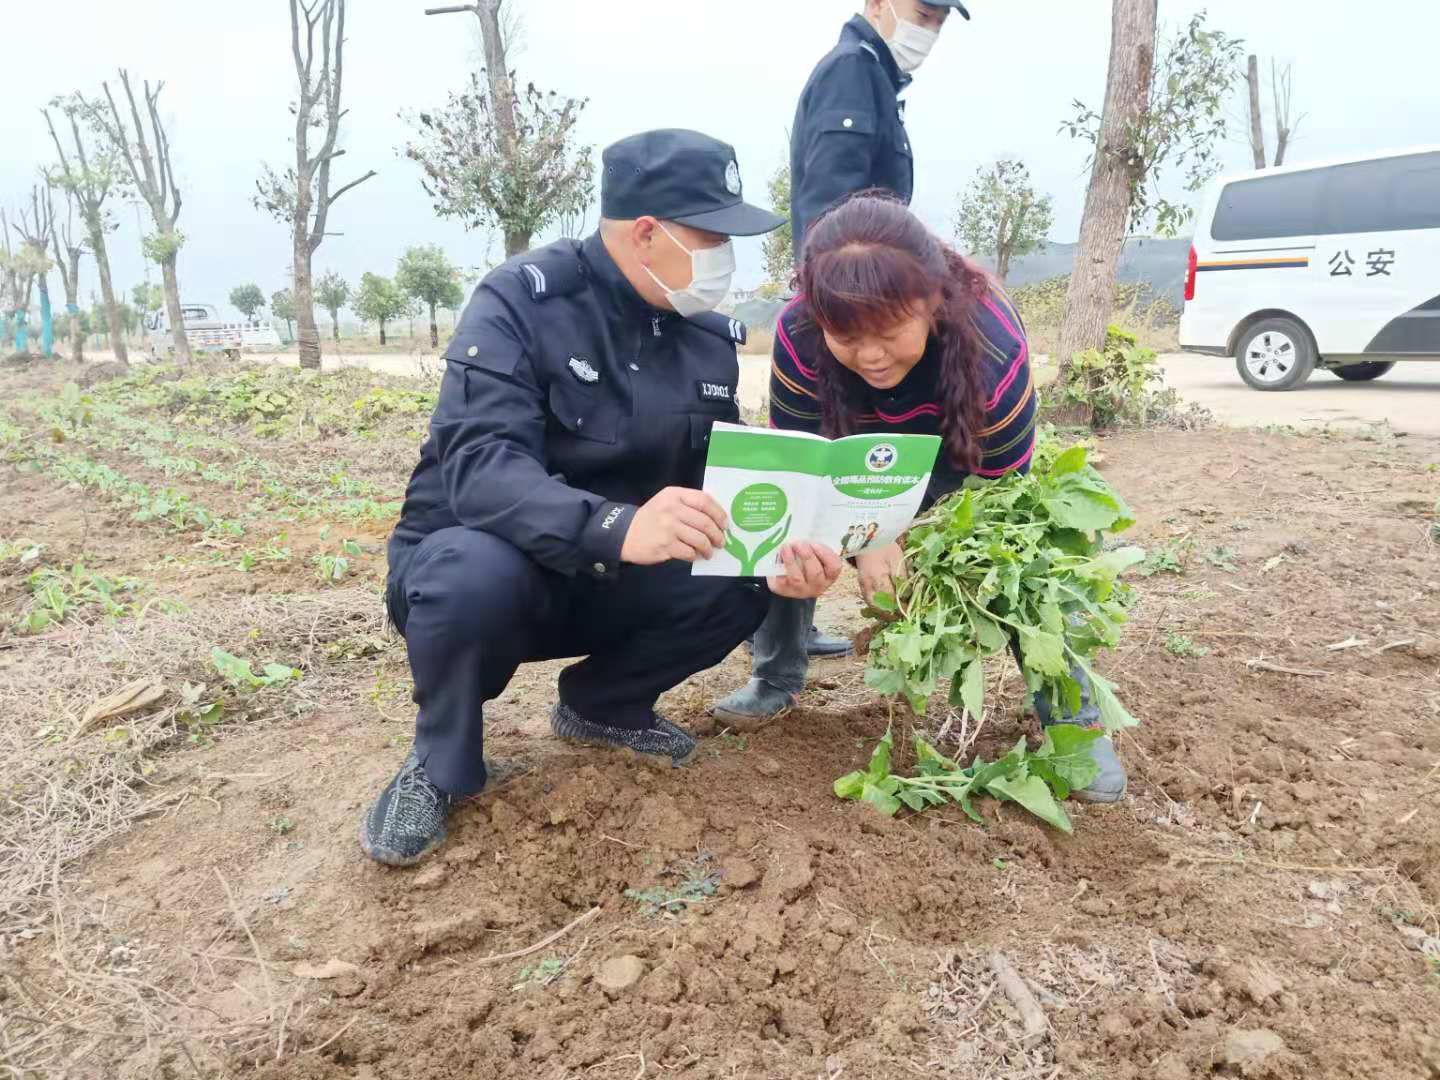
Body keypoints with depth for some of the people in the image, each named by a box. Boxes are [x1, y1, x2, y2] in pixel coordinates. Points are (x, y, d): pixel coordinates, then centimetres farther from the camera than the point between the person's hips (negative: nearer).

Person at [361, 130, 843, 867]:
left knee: (744, 578, -16)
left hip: (602, 579, 5)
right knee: (476, 571, -38)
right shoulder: (522, 300, -20)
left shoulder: (708, 335, -1)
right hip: (478, 563, -5)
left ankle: (601, 703, 11)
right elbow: (479, 465, -33)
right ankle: (441, 762, -7)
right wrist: (619, 527, -51)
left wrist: (777, 553, -24)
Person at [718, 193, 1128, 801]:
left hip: (961, 461, -1)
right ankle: (777, 680, 2)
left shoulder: (993, 350, -40)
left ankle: (1070, 714, -6)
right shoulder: (798, 336, -37)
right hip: (856, 459, 2)